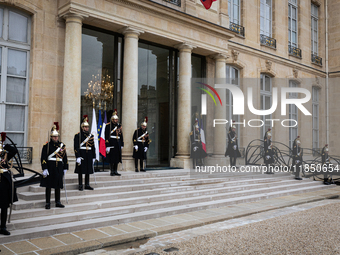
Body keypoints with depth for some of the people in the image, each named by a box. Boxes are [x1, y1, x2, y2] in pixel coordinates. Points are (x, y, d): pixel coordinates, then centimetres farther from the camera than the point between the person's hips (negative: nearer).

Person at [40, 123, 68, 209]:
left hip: (59, 168, 3)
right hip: (50, 167, -3)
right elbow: (43, 158, -7)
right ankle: (48, 203, 12)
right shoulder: (47, 145, -3)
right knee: (48, 185, 3)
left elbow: (65, 158, 12)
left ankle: (58, 202, 20)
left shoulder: (62, 145, 8)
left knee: (58, 186, 10)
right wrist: (44, 169, -14)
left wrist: (65, 168, 10)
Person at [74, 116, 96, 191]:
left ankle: (87, 185, 17)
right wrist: (78, 157, -17)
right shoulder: (77, 135, -5)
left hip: (89, 155, 5)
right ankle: (80, 185, 10)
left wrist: (93, 157, 10)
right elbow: (76, 147, -10)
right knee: (80, 171, 1)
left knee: (88, 171, 9)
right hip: (81, 155, -5)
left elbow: (93, 147, 13)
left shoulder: (91, 136, 11)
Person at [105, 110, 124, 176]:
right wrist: (107, 146, -15)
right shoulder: (108, 126, -5)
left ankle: (115, 171, 15)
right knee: (112, 158, -2)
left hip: (118, 144, 6)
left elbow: (121, 136, 17)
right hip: (111, 144, -5)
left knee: (117, 158, 7)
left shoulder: (119, 126, 12)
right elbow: (106, 136, -10)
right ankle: (111, 171, 7)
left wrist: (122, 145, 14)